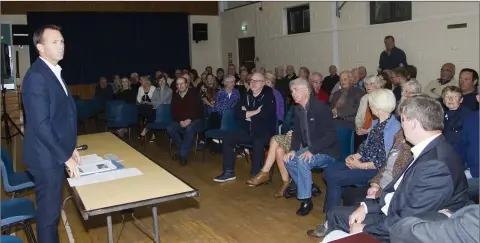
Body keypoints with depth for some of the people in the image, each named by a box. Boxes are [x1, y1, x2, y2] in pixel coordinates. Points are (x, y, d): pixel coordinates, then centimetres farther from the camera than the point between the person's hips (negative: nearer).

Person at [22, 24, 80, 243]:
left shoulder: (54, 72, 10)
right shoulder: (36, 76, -20)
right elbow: (40, 124, -24)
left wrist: (70, 148, 12)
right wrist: (65, 157, -20)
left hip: (57, 154, 9)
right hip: (47, 157, -9)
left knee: (52, 208, 21)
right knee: (48, 211, 5)